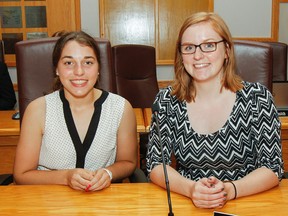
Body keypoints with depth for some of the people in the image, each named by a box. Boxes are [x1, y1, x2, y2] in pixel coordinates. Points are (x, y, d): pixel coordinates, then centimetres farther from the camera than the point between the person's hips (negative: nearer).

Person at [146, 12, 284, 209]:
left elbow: (273, 168, -5)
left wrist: (229, 190, -22)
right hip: (186, 206, 1)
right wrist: (191, 189, -21)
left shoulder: (257, 97, -6)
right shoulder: (166, 100, -3)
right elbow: (156, 165, -3)